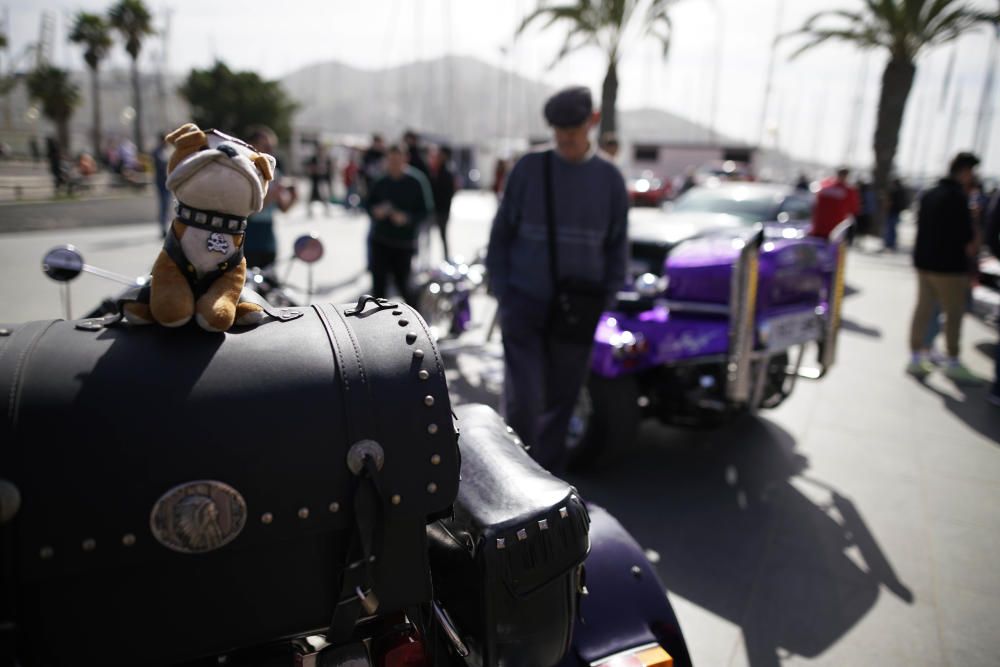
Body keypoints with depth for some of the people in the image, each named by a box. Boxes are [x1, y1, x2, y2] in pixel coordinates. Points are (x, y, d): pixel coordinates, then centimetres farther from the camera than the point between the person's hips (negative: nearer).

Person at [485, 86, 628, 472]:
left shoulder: (609, 178, 4)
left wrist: (604, 301, 2)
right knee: (523, 400, -8)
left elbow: (617, 247, 9)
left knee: (561, 400, 10)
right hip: (524, 306, -1)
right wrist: (501, 291, -3)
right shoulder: (529, 168, 0)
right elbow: (501, 233, 4)